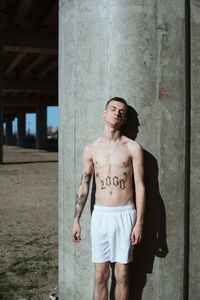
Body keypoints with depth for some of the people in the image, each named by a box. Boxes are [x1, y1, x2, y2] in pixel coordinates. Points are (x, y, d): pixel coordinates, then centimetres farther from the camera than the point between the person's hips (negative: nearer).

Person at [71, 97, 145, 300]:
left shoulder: (133, 148, -1)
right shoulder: (91, 149, 6)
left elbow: (140, 186, -3)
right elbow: (83, 186, 9)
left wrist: (139, 222, -9)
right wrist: (76, 220, 5)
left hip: (125, 214, -2)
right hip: (100, 214, 2)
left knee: (122, 275, 6)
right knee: (100, 276, 7)